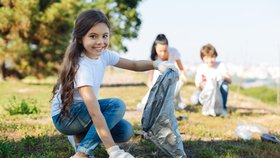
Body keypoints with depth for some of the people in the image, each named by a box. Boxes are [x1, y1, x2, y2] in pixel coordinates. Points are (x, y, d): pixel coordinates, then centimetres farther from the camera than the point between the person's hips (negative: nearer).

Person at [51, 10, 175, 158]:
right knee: (117, 105, -26)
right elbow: (95, 112, -37)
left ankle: (81, 136, 10)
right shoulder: (81, 66, -31)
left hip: (83, 110, 7)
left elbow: (134, 64, 6)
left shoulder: (103, 54, -7)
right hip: (63, 116, -7)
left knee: (125, 131, -9)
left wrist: (156, 64, -15)